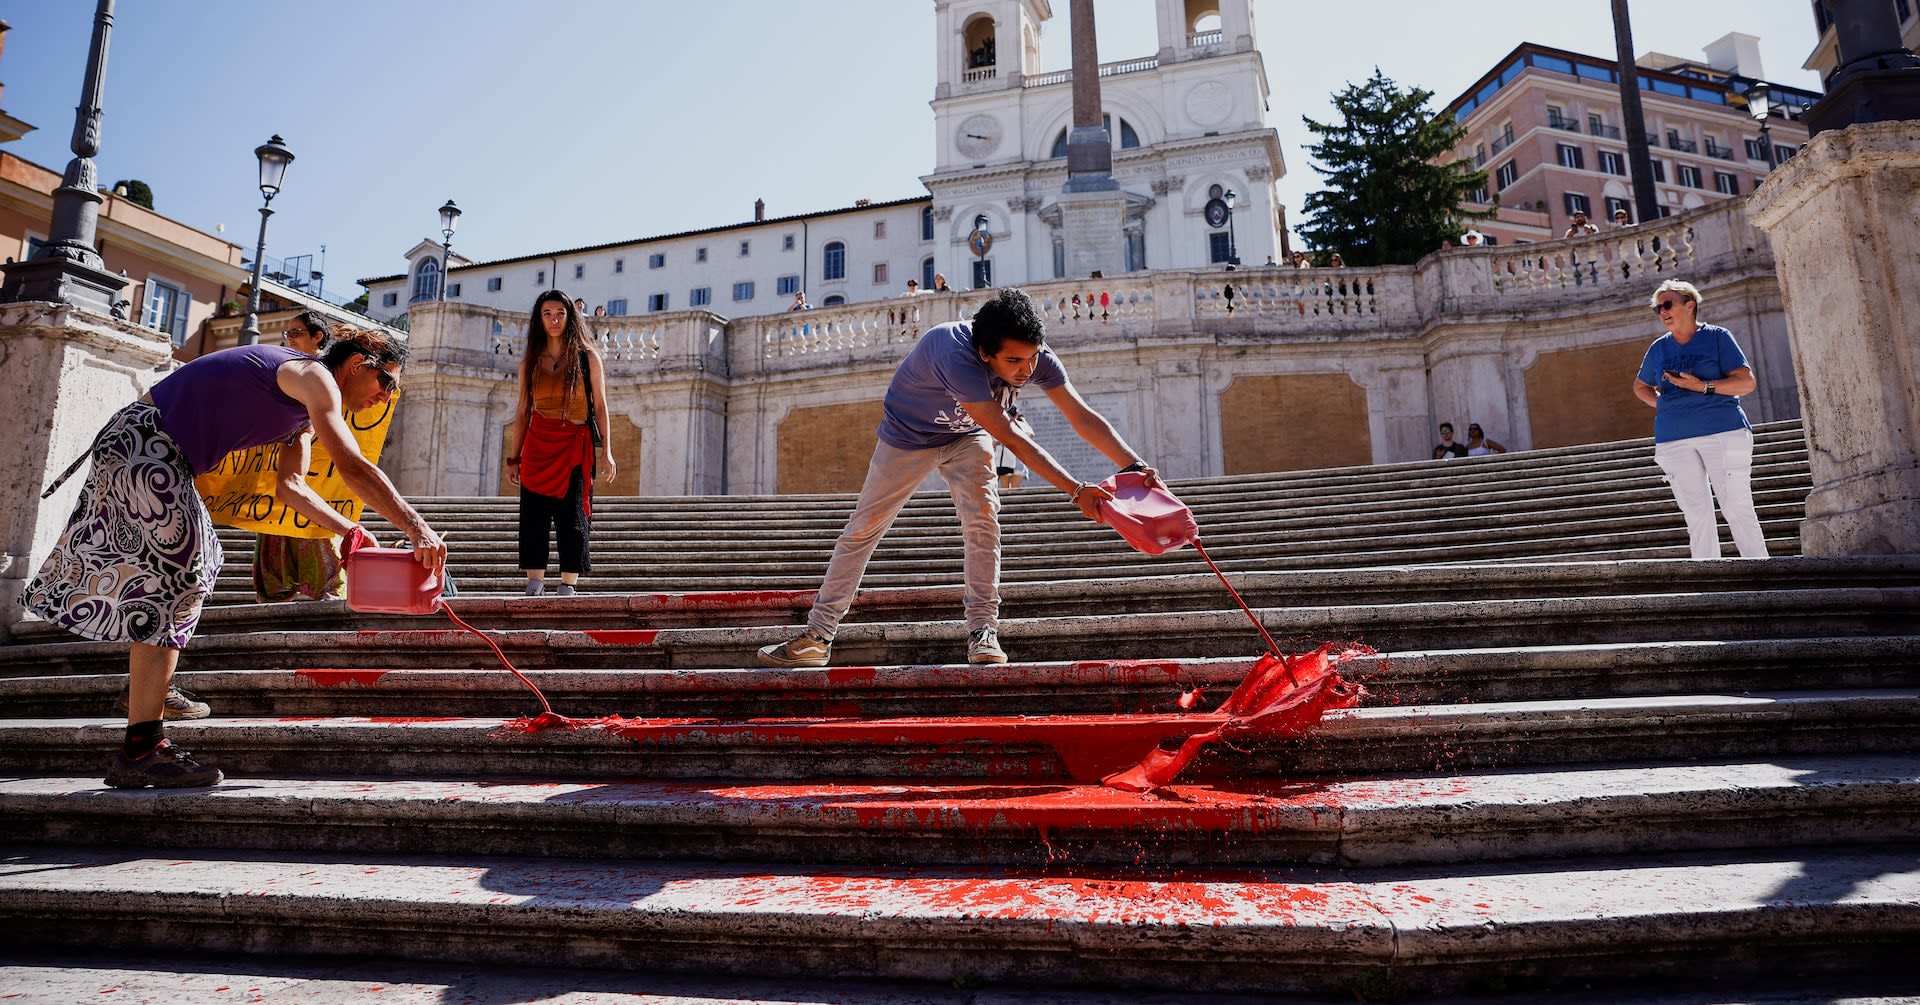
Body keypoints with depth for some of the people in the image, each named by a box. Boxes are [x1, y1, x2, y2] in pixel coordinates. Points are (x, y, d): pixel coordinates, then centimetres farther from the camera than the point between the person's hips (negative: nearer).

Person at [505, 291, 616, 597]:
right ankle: (534, 586, 0)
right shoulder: (530, 362, 13)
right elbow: (523, 413, 13)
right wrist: (513, 457, 10)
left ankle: (567, 588, -4)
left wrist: (606, 450, -5)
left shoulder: (586, 356, 5)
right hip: (537, 446, 3)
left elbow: (600, 405, 2)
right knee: (533, 517, -2)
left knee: (572, 516, -6)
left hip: (575, 445, -3)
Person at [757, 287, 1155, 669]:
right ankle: (816, 637, 12)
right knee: (862, 528, 2)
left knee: (983, 519, -18)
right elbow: (1009, 437, -42)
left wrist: (1136, 465, -33)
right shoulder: (957, 356, -44)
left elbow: (1083, 416, -23)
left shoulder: (1034, 355, -26)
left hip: (966, 434, 4)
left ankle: (983, 630, -8)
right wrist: (1076, 491, -43)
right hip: (908, 435, -3)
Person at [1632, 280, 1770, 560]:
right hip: (1673, 439, 4)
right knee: (1697, 516, 4)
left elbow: (1748, 382, -4)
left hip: (1721, 431, -3)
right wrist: (1661, 404, 10)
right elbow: (1640, 386, 29)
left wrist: (1702, 386, -15)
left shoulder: (1717, 337, 2)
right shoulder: (1658, 348, 13)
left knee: (1738, 509, -3)